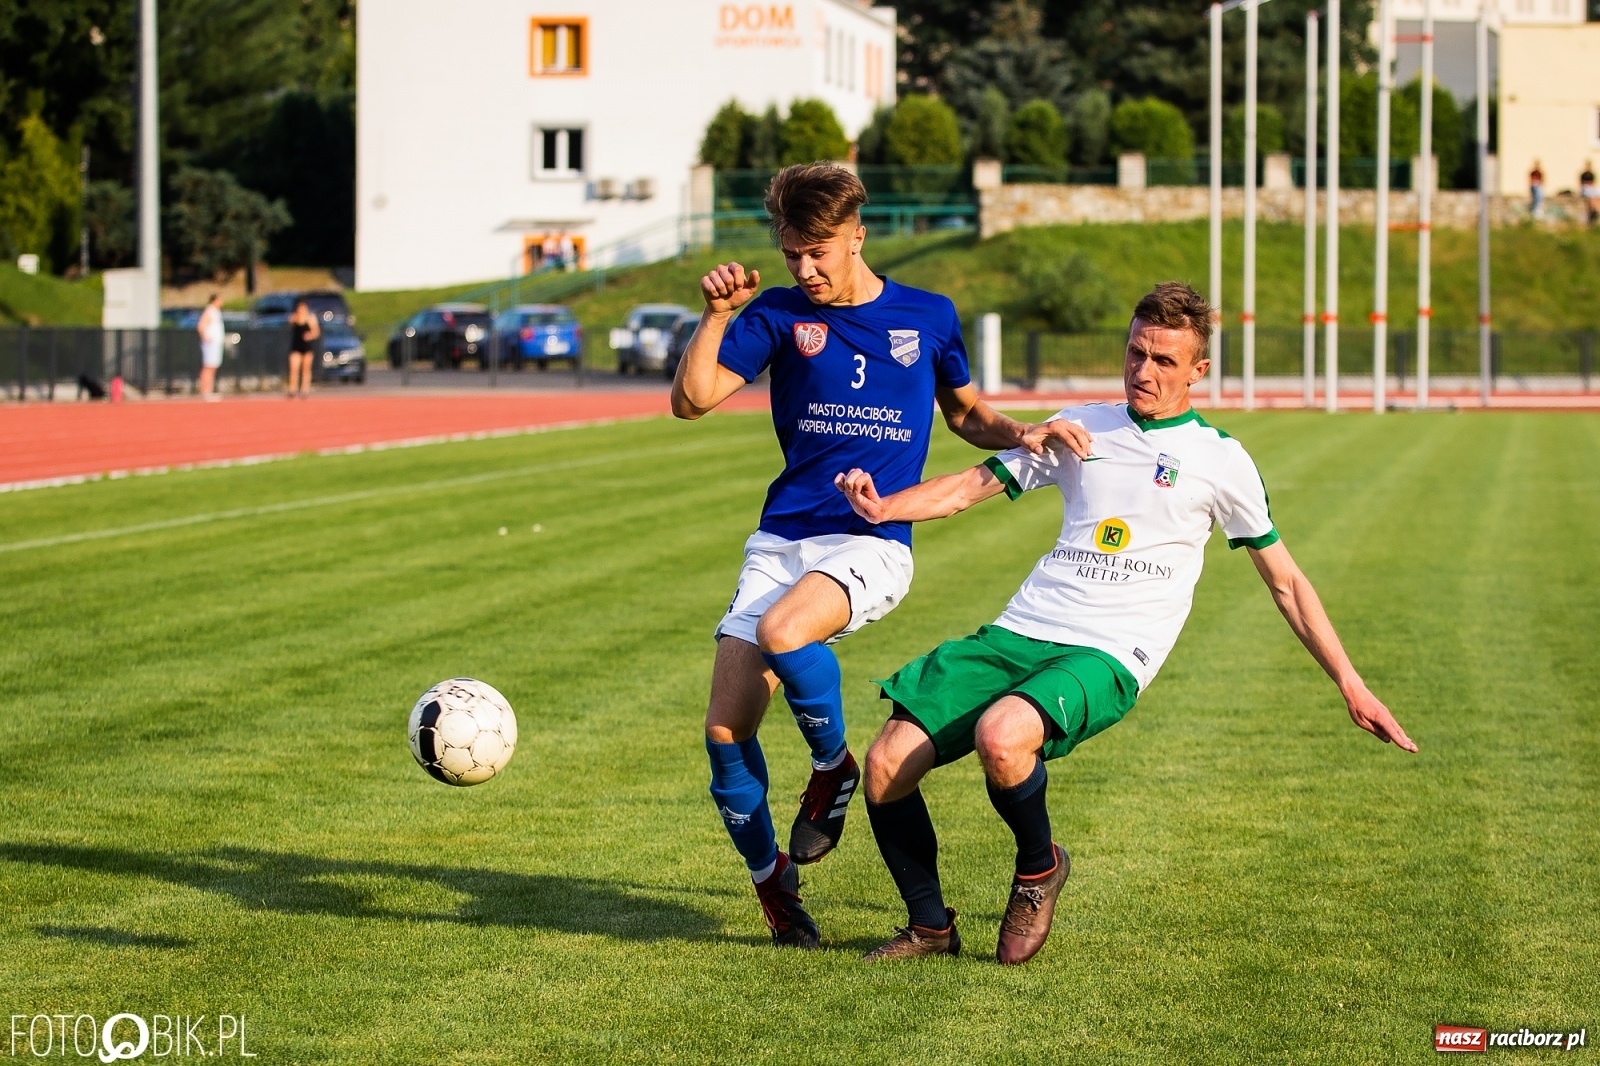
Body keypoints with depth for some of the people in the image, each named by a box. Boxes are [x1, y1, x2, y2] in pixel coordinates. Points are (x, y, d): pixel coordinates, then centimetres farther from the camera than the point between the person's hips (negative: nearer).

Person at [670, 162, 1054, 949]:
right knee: (725, 729, -8)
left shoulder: (928, 317, 6)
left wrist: (1018, 436, 2)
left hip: (872, 544, -2)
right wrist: (716, 315, -17)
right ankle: (771, 884, 14)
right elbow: (690, 399, -4)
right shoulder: (779, 314, 4)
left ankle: (834, 767, -6)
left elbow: (965, 413, 22)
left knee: (783, 632, -35)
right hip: (781, 539, 3)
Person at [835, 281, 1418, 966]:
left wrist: (1353, 687, 7)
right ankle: (930, 927, 10)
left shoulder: (1219, 460, 7)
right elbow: (976, 485, 18)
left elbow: (1286, 583, 12)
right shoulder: (1082, 428, 17)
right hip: (1020, 633, 4)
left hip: (1108, 655, -4)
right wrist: (883, 507, -2)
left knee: (1001, 736, -35)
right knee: (886, 764, -12)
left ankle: (1039, 868, -4)